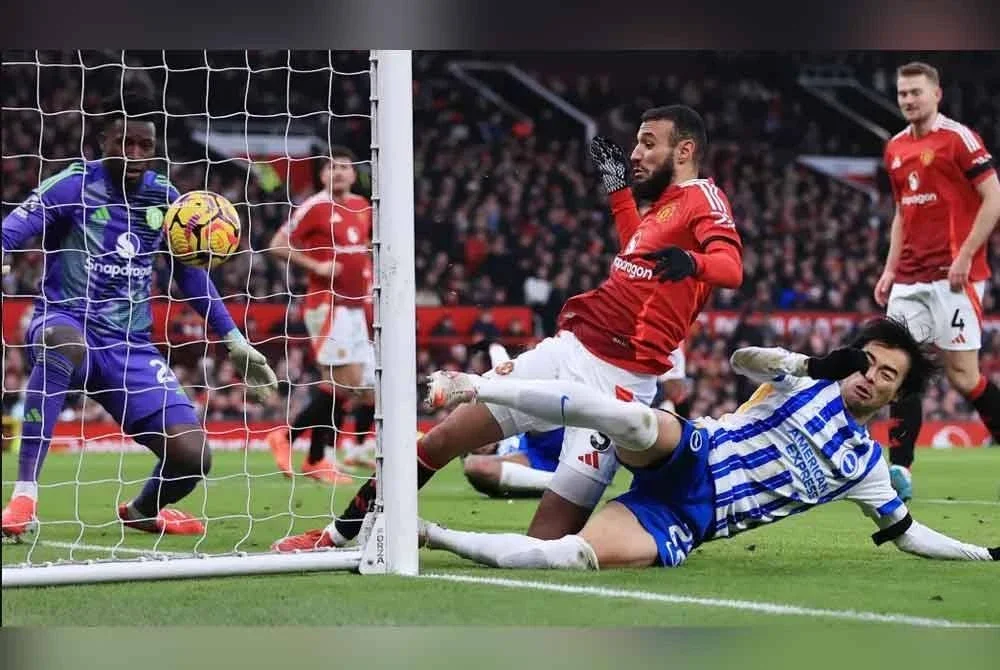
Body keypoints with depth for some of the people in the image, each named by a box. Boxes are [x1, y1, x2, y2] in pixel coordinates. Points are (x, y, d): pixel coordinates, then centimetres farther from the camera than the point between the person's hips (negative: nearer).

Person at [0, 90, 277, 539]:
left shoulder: (163, 198, 7)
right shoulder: (74, 185, -7)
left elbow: (190, 273, 20)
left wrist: (235, 341, 18)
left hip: (131, 348, 4)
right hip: (65, 324, -4)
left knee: (192, 456, -11)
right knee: (65, 344, -44)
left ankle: (142, 510, 27)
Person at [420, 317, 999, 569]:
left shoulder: (865, 464, 17)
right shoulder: (808, 382, 11)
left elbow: (906, 532, 24)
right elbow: (744, 359, 1)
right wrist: (807, 364, -14)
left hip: (686, 524, 1)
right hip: (687, 458, -1)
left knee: (575, 557, -29)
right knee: (635, 420, -39)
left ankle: (432, 536, -20)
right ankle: (475, 389, -30)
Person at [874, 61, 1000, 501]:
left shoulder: (958, 138, -7)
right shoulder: (895, 148, 15)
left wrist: (965, 255, -17)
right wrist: (890, 269, 16)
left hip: (952, 275, -7)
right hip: (910, 279, 7)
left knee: (962, 373, -6)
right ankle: (899, 471, -4)